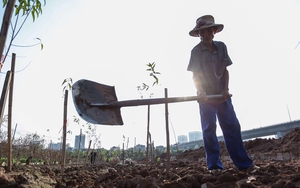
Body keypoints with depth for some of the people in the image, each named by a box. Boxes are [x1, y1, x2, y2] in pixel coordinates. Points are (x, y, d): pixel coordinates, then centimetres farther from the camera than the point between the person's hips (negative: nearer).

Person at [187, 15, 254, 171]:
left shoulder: (221, 46, 6)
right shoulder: (196, 51, -5)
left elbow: (225, 70, 7)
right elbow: (195, 75, -10)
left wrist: (226, 89, -6)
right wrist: (201, 92, -24)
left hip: (222, 94, 4)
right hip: (206, 96, -3)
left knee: (232, 126, 2)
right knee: (209, 129, -1)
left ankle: (244, 163, 10)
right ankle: (214, 165, 6)